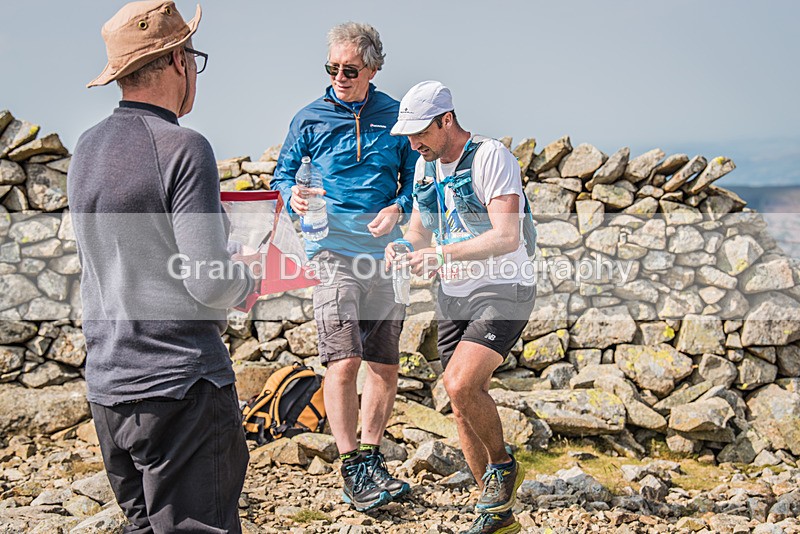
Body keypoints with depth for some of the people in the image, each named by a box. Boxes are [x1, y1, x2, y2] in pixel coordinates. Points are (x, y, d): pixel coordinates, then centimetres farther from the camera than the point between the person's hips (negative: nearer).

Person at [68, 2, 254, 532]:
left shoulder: (87, 149, 10)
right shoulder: (183, 148, -15)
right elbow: (211, 284, -19)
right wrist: (246, 279, 3)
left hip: (107, 386, 8)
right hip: (180, 383, -8)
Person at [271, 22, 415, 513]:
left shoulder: (396, 117, 7)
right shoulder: (310, 119, 3)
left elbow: (414, 177, 12)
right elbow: (284, 173, 12)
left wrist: (398, 208, -7)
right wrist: (294, 196, -11)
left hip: (384, 251, 3)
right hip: (334, 250, -3)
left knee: (386, 365, 7)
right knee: (344, 360, -14)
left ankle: (372, 457, 23)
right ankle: (351, 466, -2)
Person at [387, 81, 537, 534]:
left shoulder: (492, 157, -15)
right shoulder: (425, 165, 9)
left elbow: (507, 237, -22)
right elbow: (420, 229, 17)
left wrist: (442, 254, -27)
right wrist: (403, 249, -5)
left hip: (503, 291, -8)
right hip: (454, 296, 8)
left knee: (460, 384, -25)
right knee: (464, 406, 7)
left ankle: (503, 464, 4)